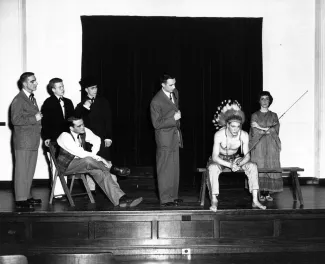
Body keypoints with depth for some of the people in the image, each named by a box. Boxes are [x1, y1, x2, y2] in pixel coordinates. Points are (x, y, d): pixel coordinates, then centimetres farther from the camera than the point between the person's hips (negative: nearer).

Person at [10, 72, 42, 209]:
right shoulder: (18, 100, -11)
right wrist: (34, 119, -18)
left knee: (30, 170, 13)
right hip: (23, 141, -9)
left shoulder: (32, 98, 18)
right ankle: (20, 199, 2)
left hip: (33, 141, 9)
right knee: (22, 170, -3)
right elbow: (15, 120, -19)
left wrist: (39, 118, 10)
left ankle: (27, 196, 21)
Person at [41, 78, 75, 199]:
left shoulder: (68, 102, 15)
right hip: (54, 141, -5)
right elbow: (45, 122, -6)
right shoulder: (48, 103, -2)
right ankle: (58, 192, -3)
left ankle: (63, 190, 12)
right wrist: (46, 137, -13)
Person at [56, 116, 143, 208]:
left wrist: (93, 155, -7)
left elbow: (96, 140, 10)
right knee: (88, 160, -36)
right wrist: (100, 159, -30)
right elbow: (80, 153, -31)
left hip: (79, 160, 6)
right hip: (67, 165, -6)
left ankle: (120, 199, -31)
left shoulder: (84, 131, -6)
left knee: (99, 172, -23)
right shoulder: (65, 137, -24)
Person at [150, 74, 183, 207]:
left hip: (175, 137, 7)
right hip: (165, 139, -7)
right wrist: (173, 119, -19)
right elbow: (156, 124, -16)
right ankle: (165, 199, 4)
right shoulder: (156, 101, -17)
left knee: (175, 169, 11)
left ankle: (173, 196, 21)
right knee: (165, 170, -2)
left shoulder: (175, 93, 6)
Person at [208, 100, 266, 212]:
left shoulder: (244, 135, -19)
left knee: (253, 166, -20)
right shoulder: (219, 135, -28)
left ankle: (255, 200, -20)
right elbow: (215, 157, -28)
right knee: (213, 168, -37)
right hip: (219, 159, -3)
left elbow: (247, 155, -13)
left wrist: (239, 164, -35)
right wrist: (230, 165, -41)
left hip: (235, 158, 3)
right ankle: (214, 200, -32)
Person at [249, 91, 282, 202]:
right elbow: (254, 132, -5)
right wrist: (268, 129, -7)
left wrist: (261, 128, -9)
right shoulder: (255, 115, 6)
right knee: (259, 169, -6)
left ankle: (268, 193, 3)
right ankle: (261, 193, -1)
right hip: (258, 145, -2)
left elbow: (276, 130, -3)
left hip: (271, 146, 2)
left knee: (270, 168, -3)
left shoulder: (274, 115, 11)